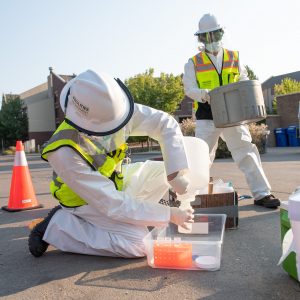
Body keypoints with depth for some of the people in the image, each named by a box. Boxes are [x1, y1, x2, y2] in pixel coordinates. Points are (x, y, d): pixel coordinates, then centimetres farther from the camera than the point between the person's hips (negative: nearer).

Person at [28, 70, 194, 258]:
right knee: (138, 244, -22)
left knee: (167, 170, -1)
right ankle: (56, 226, -7)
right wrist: (169, 215, -29)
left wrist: (176, 174, -28)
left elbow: (166, 124, -17)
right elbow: (113, 204, -33)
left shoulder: (112, 110, -25)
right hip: (86, 200, -6)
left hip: (116, 182, 6)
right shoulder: (65, 153, -37)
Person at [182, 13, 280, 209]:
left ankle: (262, 194, 5)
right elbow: (189, 89, -2)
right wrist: (205, 94, -22)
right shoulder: (194, 63, 5)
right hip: (206, 118, -1)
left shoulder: (234, 57, 12)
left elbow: (244, 80, 12)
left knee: (247, 152, -2)